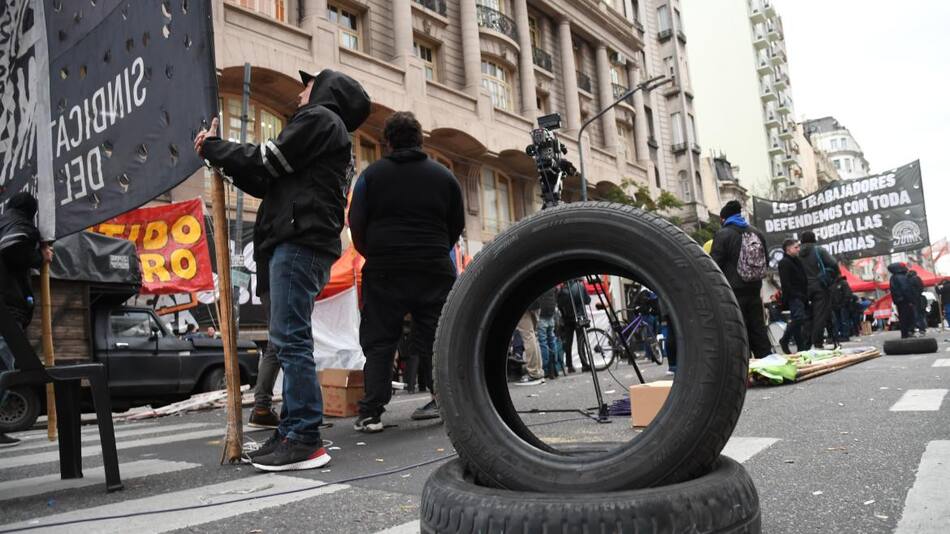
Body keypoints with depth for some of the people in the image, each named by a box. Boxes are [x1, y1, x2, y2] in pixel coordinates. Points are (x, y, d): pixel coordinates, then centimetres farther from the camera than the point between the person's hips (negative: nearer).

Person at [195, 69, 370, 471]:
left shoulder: (319, 118, 2)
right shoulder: (333, 135, 32)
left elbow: (266, 161, -5)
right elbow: (269, 182, 27)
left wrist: (212, 147, 9)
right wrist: (222, 157, 23)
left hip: (299, 241, -10)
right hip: (302, 244, 10)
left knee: (290, 339, -14)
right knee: (291, 340, 8)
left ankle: (304, 439, -14)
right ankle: (294, 431, 10)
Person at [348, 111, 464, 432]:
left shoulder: (372, 174, 1)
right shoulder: (444, 176, 8)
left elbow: (356, 223, -1)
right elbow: (457, 225, 11)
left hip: (385, 272, -2)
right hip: (435, 271, 2)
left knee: (378, 342, 4)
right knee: (434, 339, 11)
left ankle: (371, 412, 0)